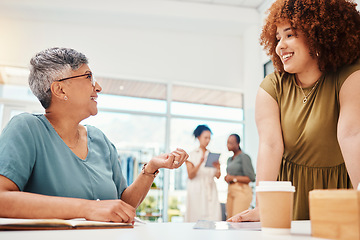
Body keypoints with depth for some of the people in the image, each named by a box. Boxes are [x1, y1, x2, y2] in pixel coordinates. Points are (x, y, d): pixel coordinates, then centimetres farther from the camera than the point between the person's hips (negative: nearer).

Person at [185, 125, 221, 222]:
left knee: (213, 217, -8)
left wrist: (217, 168, -13)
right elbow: (190, 175, -6)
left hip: (210, 190, 3)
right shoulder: (191, 155, 4)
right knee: (197, 218, -7)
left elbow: (217, 176, 8)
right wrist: (200, 163, -20)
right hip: (196, 190, -3)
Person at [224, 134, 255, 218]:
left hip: (242, 191, -8)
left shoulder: (244, 157, -5)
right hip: (230, 191, 8)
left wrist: (233, 178, -11)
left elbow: (251, 178, -10)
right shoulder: (230, 159, 20)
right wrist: (227, 178, 7)